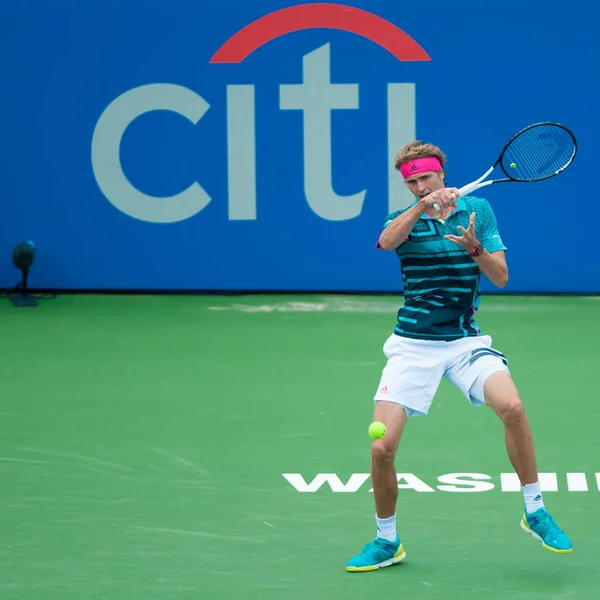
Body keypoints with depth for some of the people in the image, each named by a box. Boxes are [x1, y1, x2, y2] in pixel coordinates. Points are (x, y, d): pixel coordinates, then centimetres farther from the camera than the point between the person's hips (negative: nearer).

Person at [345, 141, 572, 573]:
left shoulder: (478, 210, 6)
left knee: (512, 406, -28)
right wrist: (423, 205, -37)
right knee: (382, 448, -10)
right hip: (413, 345, 0)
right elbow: (387, 241, -24)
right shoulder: (405, 220, 2)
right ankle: (387, 541, 13)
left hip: (466, 341, 0)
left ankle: (535, 511, -11)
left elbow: (501, 277, 1)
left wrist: (475, 248, -19)